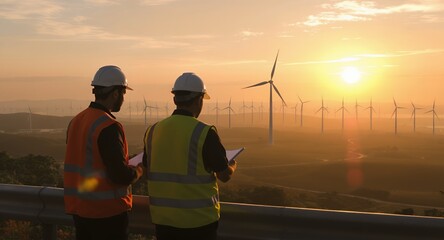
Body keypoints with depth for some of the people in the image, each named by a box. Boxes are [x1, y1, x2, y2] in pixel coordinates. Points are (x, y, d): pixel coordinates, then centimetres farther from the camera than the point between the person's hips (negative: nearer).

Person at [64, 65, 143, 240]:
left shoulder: (75, 121, 6)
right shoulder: (109, 127, -19)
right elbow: (121, 175, -22)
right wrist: (138, 171, -1)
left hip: (78, 208, 8)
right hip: (107, 211, -8)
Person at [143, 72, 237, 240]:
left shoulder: (153, 131, -1)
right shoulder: (204, 133, -15)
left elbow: (148, 171, 10)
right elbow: (225, 175, -7)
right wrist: (232, 166, 15)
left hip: (163, 219, 4)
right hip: (198, 219, -4)